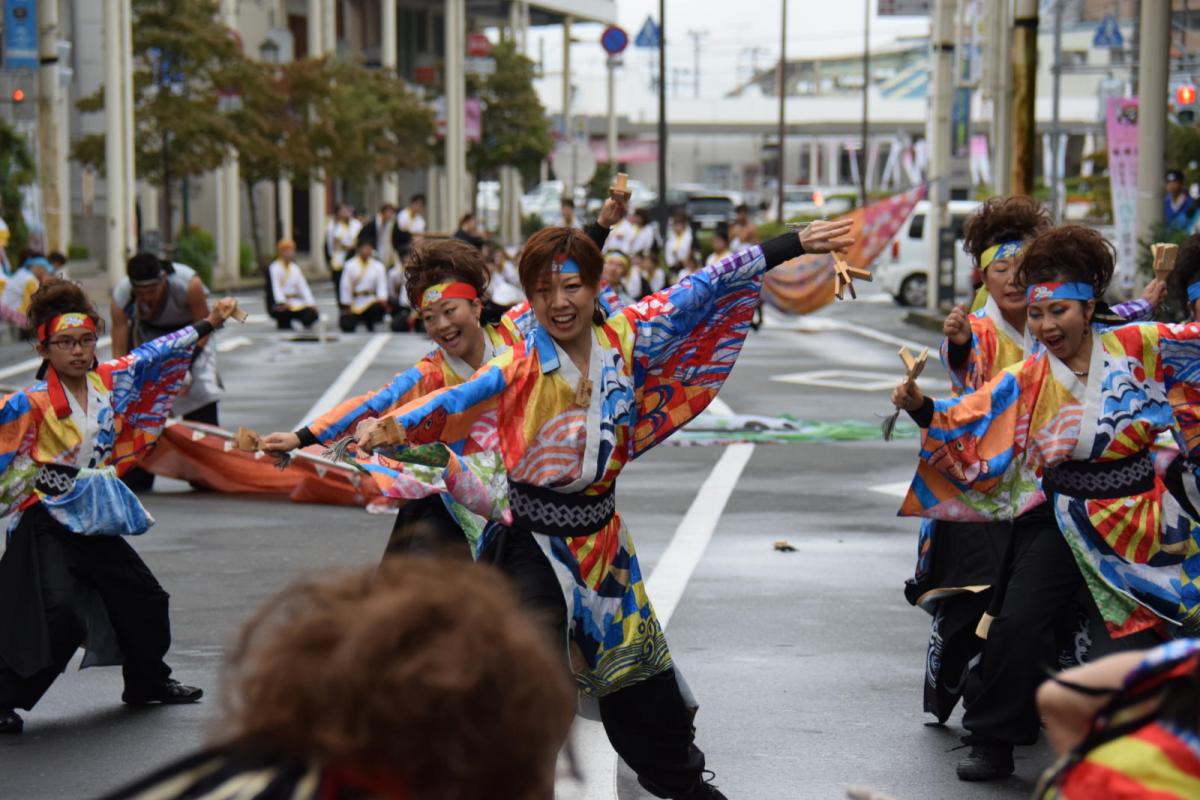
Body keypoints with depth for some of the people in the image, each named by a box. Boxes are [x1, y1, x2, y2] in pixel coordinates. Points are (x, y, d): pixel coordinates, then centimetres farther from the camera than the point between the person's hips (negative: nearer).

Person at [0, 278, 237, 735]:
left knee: (142, 598, 15)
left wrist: (208, 324, 19)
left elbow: (155, 355, 13)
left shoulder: (111, 381, 1)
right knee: (57, 614, -21)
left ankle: (148, 683, 35)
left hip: (95, 518, 7)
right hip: (46, 524, -7)